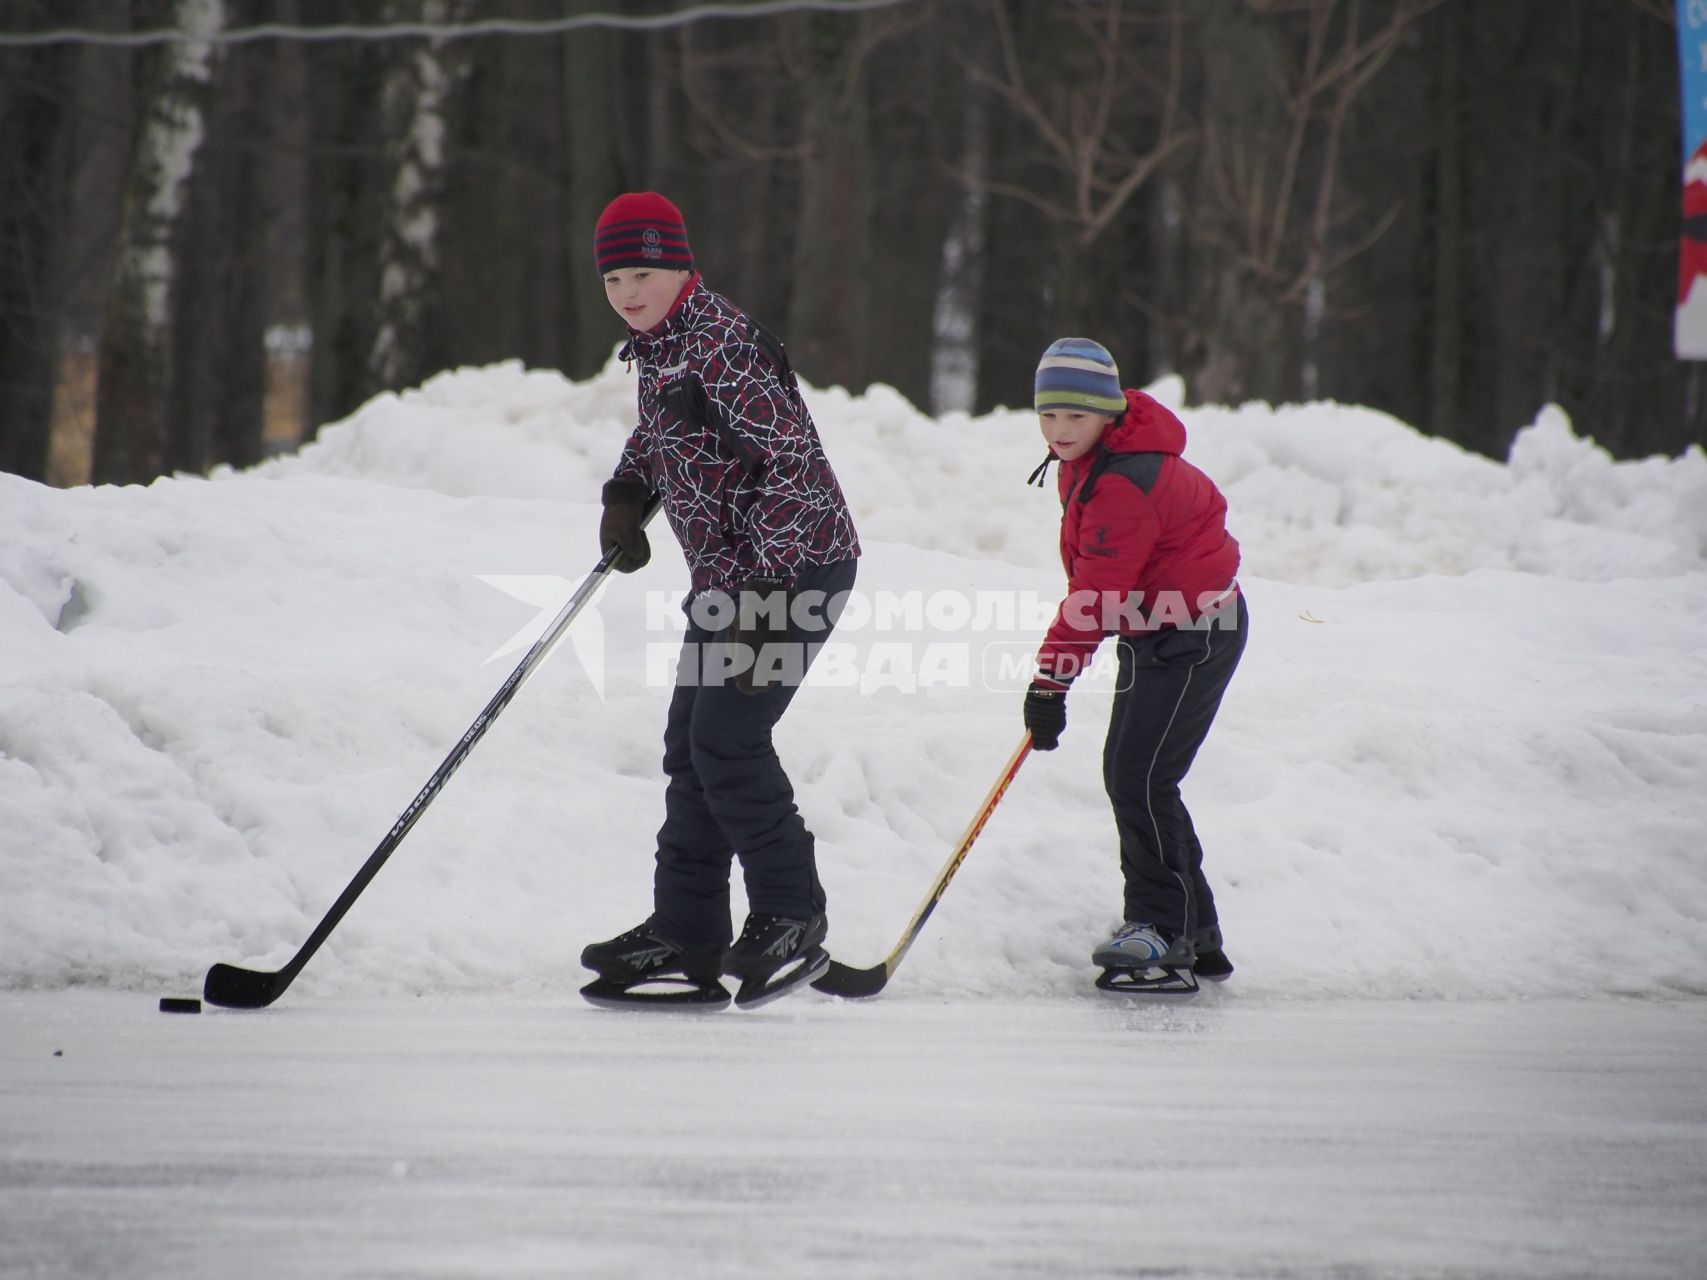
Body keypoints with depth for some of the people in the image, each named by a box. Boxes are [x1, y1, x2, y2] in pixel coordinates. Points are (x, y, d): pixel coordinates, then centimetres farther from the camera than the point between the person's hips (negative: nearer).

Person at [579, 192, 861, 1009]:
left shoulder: (719, 344, -19)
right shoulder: (655, 351, 10)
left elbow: (791, 458, -24)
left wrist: (769, 586, -27)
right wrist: (626, 494, 10)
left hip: (795, 565, -10)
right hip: (728, 575, 10)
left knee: (726, 739, -14)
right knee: (691, 747, 8)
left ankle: (791, 919, -1)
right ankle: (685, 940, 12)